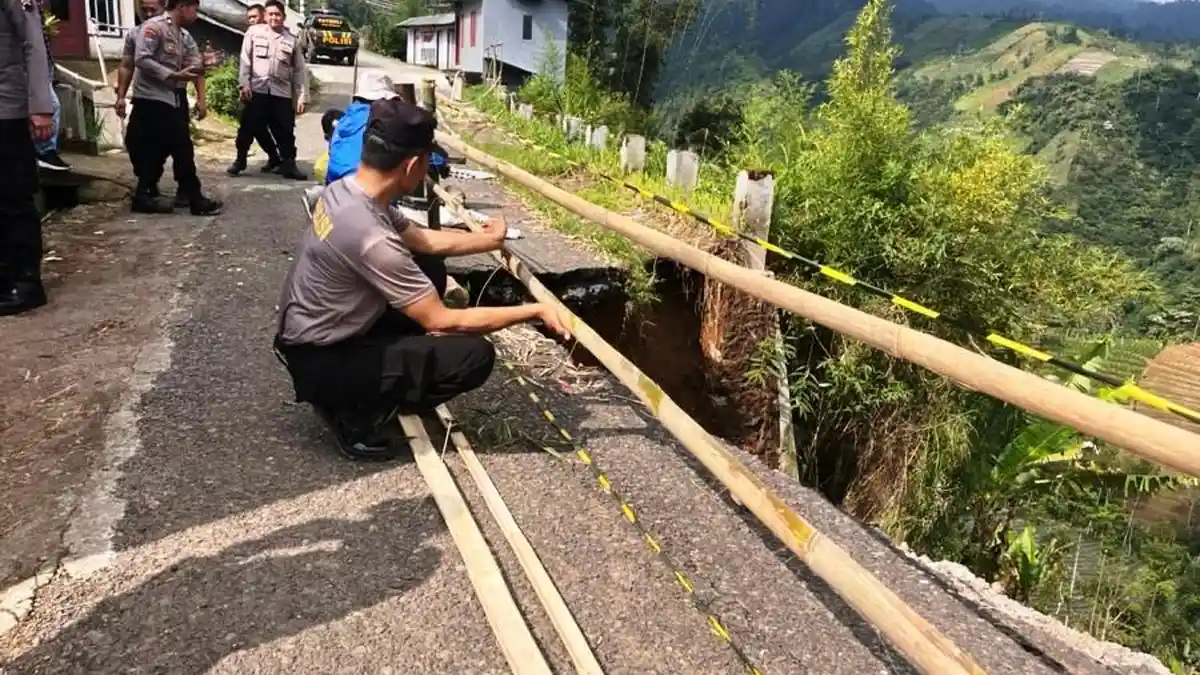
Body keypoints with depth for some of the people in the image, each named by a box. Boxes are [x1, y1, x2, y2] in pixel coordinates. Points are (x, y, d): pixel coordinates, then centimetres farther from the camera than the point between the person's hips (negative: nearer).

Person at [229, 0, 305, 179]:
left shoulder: (291, 39, 9)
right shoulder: (254, 32, 6)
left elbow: (300, 70, 8)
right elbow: (245, 60, 3)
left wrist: (302, 97, 3)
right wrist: (244, 84, -7)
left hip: (282, 93, 1)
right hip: (257, 90, -1)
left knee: (285, 131, 2)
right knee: (247, 128, 5)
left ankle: (288, 166, 13)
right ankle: (239, 162, 20)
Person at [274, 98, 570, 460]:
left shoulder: (345, 190, -5)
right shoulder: (370, 237, -32)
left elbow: (423, 241, 10)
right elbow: (443, 321, -25)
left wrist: (489, 240, 20)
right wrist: (534, 311, -18)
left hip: (309, 338, 9)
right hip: (320, 362, -9)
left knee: (430, 272, 15)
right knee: (475, 356, -16)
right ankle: (358, 414, -1)